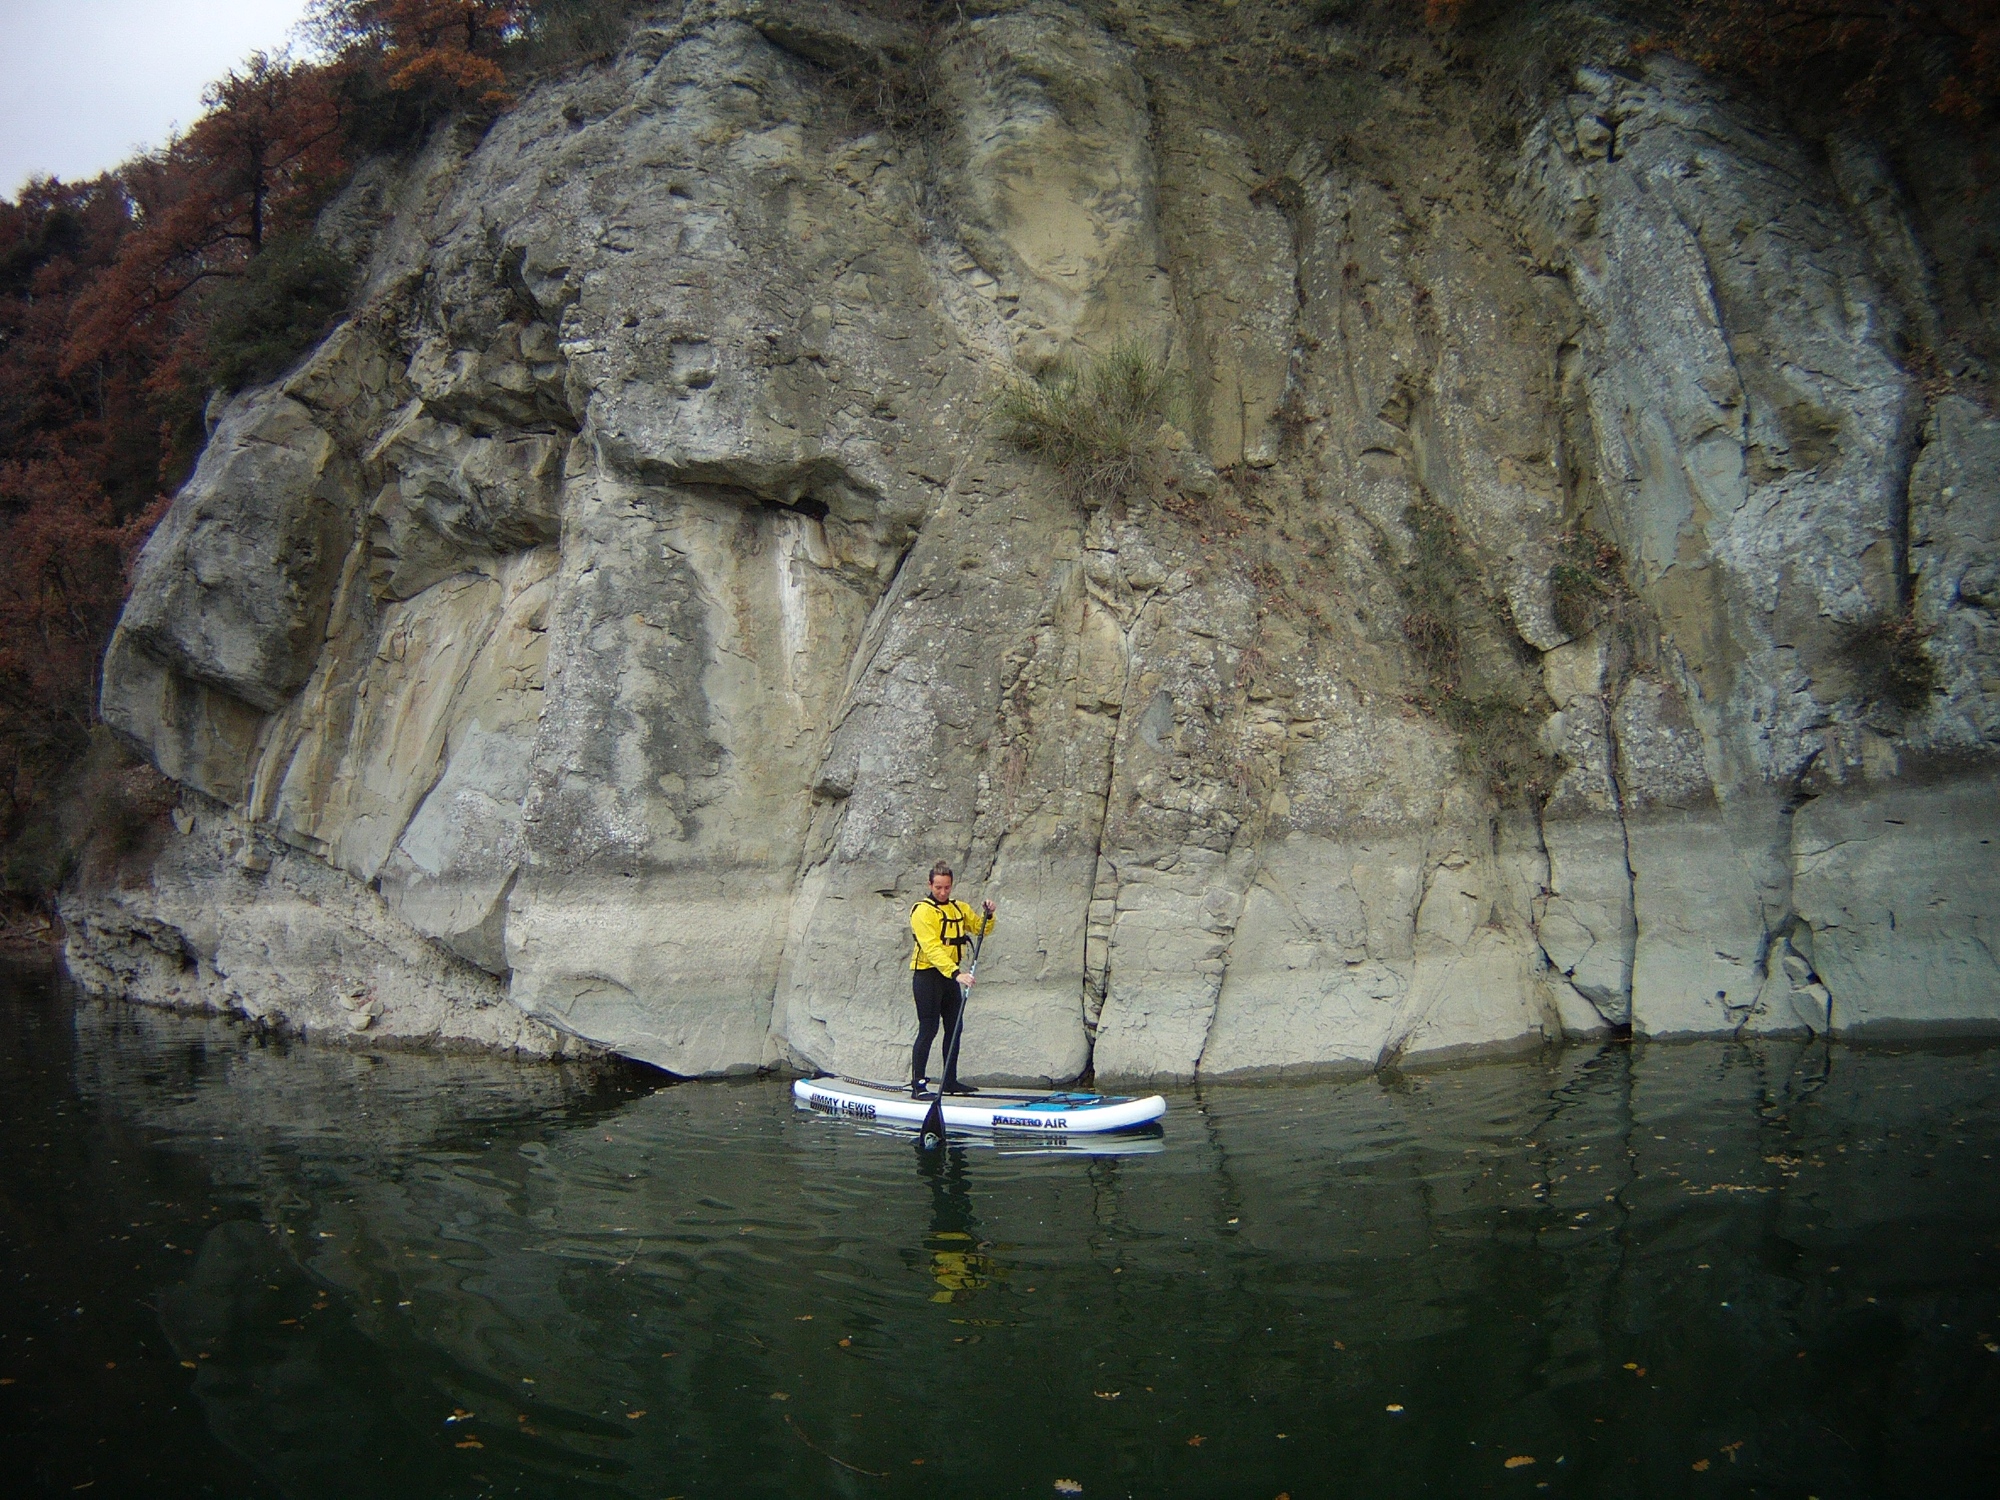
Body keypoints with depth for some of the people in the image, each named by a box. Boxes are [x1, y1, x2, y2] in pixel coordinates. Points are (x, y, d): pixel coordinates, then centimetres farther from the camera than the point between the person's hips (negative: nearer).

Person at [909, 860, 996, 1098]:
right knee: (928, 1031, -9)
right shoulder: (923, 910, -12)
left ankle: (950, 1081, 21)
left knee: (954, 1029, 11)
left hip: (951, 975, 7)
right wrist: (956, 973, -32)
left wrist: (988, 915, -10)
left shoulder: (960, 908, 11)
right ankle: (917, 1085, -6)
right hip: (927, 975, -7)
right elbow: (932, 948, -23)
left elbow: (981, 928, 12)